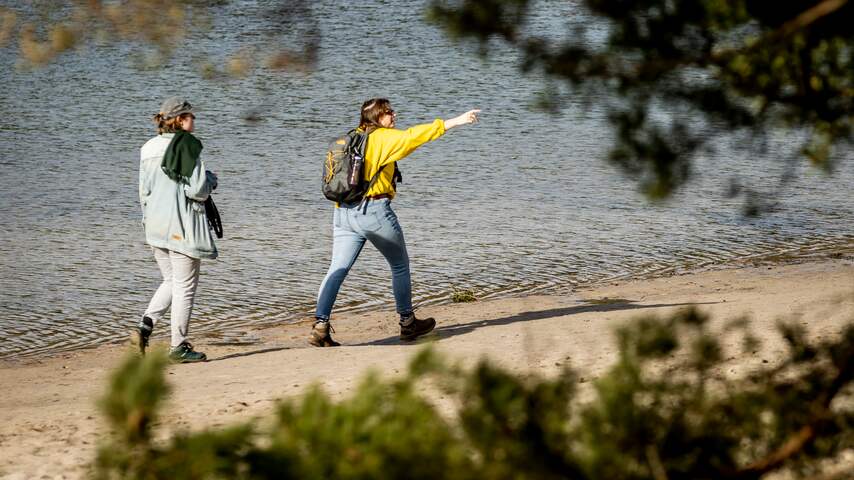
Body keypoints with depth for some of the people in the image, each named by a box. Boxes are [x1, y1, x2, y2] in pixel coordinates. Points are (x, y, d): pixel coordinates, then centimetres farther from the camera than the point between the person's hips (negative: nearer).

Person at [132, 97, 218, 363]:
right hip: (182, 226, -7)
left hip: (156, 225, 7)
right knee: (185, 286, 3)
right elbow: (197, 189, -17)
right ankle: (178, 346, 6)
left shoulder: (149, 149, 9)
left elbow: (144, 191, 12)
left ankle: (145, 326, 1)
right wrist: (211, 179, 4)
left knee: (171, 281, 20)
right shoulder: (187, 146, -13)